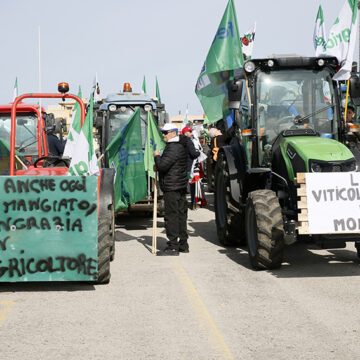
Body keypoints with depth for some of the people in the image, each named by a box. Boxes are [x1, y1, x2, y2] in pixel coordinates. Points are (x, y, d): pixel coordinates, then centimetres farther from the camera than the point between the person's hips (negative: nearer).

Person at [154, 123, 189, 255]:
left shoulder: (173, 148, -17)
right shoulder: (181, 145, 17)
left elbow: (162, 166, -23)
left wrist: (157, 156, -5)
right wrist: (159, 165, 12)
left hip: (172, 187, -10)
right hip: (181, 186, 10)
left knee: (171, 216, -8)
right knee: (181, 214, 13)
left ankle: (173, 246, -6)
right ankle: (183, 244, 19)